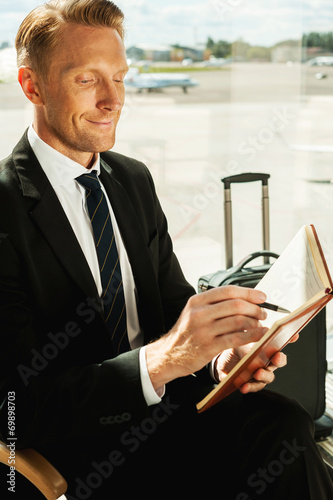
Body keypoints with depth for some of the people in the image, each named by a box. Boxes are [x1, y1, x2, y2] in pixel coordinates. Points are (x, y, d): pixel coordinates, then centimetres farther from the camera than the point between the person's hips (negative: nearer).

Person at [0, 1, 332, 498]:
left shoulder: (135, 179, 8)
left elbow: (174, 303, 9)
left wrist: (221, 354, -14)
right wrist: (162, 359, -32)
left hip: (160, 401, 6)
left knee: (282, 422, -22)